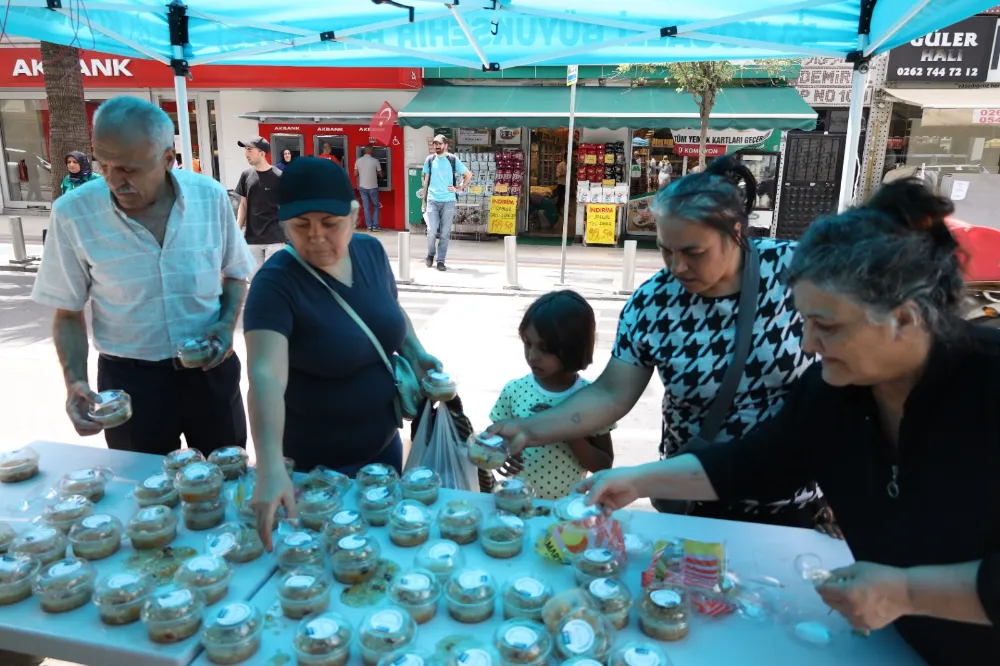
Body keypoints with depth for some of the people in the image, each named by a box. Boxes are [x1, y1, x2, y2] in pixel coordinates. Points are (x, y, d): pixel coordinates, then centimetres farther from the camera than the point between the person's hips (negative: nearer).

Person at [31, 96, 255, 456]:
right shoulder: (73, 213, -12)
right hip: (128, 379, -1)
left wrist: (227, 324, -11)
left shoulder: (210, 197, -9)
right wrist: (75, 382, -15)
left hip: (210, 369, 1)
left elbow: (235, 273, 7)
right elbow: (68, 313, -1)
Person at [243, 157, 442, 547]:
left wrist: (414, 352, -6)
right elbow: (265, 376, -37)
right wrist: (270, 466, -50)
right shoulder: (276, 283, -24)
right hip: (316, 464, -5)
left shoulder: (371, 252, -7)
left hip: (384, 442, 6)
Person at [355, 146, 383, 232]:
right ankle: (375, 226, 6)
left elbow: (355, 174, 3)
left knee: (366, 207, 9)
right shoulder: (375, 161, -10)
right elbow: (380, 175, -2)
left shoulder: (358, 161, -2)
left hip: (362, 187, 3)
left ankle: (369, 226, 8)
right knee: (376, 207, 11)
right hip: (373, 187, -3)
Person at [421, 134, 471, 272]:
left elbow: (468, 175, 10)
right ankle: (430, 255, 17)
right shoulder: (429, 160, 7)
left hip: (448, 201, 0)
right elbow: (426, 181, 12)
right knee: (432, 231, -8)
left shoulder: (453, 160, 2)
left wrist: (459, 188, 3)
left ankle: (441, 261, 9)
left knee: (445, 233, 1)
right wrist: (424, 201, 10)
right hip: (432, 201, 1)